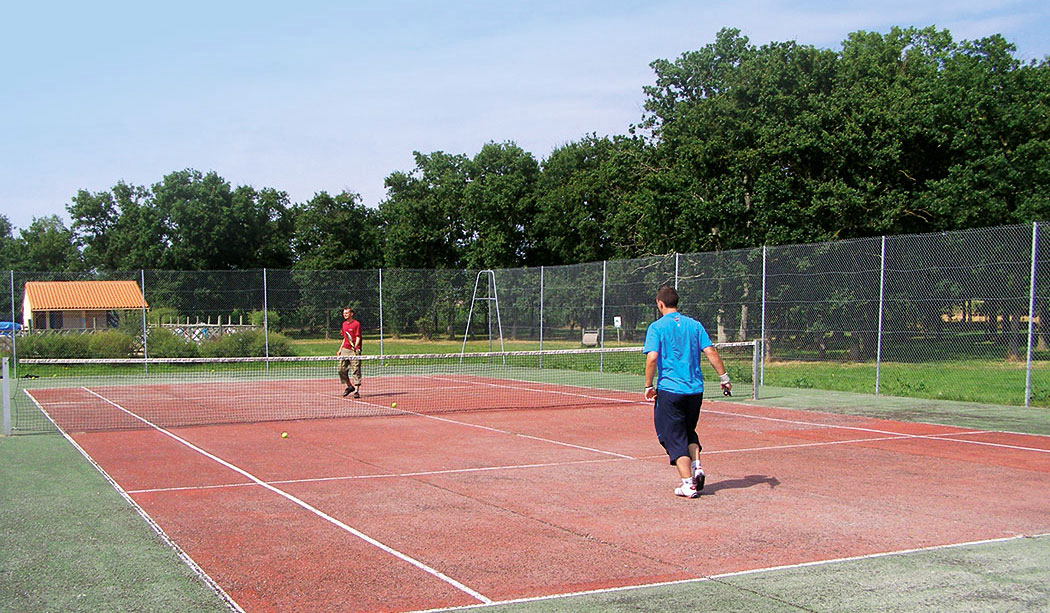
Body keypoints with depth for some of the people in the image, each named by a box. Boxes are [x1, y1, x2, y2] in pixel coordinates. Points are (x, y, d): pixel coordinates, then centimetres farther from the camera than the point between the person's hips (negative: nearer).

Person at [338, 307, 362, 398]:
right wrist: (340, 349, 24)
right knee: (342, 369, 5)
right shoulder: (344, 324, 17)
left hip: (354, 350, -7)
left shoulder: (356, 324, -5)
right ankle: (349, 386, 23)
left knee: (356, 370, -9)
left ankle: (357, 390, -10)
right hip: (345, 349, 7)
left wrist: (355, 346, -27)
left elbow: (358, 337, -11)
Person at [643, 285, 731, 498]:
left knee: (674, 438, 3)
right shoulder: (694, 325, 6)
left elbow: (652, 358, -15)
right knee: (689, 432, 23)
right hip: (695, 390, 4)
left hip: (669, 390, -4)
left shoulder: (657, 327, -5)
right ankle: (697, 467, 5)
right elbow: (711, 352, 0)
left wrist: (649, 386, -7)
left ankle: (688, 483, -3)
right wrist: (724, 378, 4)